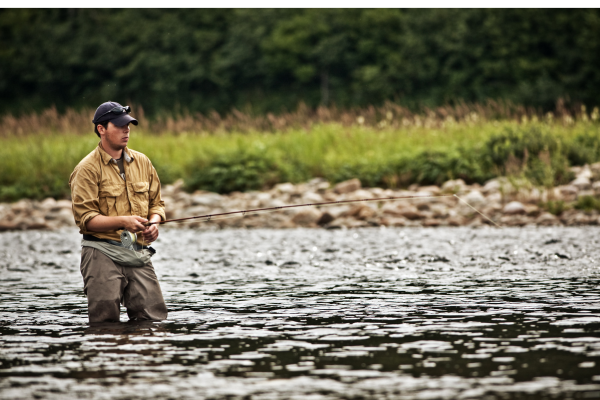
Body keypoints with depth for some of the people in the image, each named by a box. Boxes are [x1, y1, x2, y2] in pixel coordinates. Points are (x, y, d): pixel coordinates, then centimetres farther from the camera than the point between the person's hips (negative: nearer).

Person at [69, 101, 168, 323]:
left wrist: (154, 222, -4)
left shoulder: (142, 162, 13)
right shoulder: (87, 168, -4)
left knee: (155, 317, -3)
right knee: (105, 321, -5)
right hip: (103, 253, -5)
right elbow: (85, 218, -10)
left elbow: (157, 203, 19)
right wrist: (122, 221, -21)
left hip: (139, 253, 5)